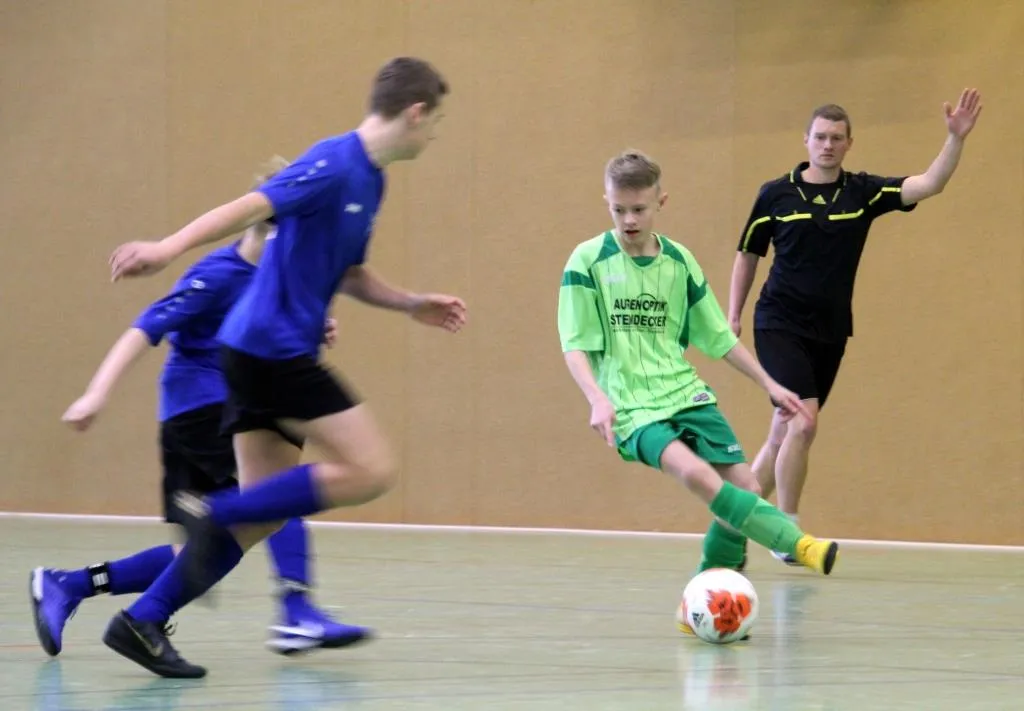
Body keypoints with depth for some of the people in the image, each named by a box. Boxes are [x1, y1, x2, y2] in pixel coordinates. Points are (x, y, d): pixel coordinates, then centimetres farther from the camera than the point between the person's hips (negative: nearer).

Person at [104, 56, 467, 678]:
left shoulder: (370, 180, 16)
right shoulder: (335, 164, -14)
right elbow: (251, 207, -26)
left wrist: (412, 304, 20)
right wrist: (166, 249, -37)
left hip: (265, 353, 10)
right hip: (273, 345, -10)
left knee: (260, 514, 6)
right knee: (372, 471, -11)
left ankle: (142, 622, 6)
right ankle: (214, 512, -11)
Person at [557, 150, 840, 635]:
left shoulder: (679, 262, 9)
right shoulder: (588, 261, -4)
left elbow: (718, 336, 17)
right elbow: (576, 345, -5)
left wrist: (768, 384, 15)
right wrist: (598, 399, -21)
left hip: (687, 394, 5)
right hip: (632, 408, -5)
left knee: (742, 482, -9)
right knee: (695, 473, -30)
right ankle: (797, 543, -27)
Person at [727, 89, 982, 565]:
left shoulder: (863, 192, 1)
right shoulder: (775, 195, -2)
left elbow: (930, 184, -10)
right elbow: (747, 256, 9)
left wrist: (955, 139, -25)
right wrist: (733, 318, 6)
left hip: (830, 333, 4)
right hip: (780, 325, -3)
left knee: (784, 432, 10)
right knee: (803, 420, -19)